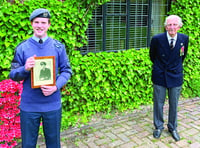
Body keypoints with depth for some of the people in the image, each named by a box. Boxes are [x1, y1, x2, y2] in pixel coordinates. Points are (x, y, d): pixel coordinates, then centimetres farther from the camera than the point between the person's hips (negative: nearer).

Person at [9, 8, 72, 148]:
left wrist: (56, 87, -14)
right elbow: (13, 75, 2)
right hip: (28, 106, 0)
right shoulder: (22, 48, 1)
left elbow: (66, 71, 3)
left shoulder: (58, 46, 2)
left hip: (53, 104, 0)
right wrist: (25, 69, -20)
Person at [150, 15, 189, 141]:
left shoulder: (184, 39, -7)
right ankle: (159, 126, 29)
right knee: (158, 103, 9)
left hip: (176, 76, 2)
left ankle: (172, 128, 32)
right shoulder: (157, 39, -13)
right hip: (160, 76, -1)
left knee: (174, 105, 12)